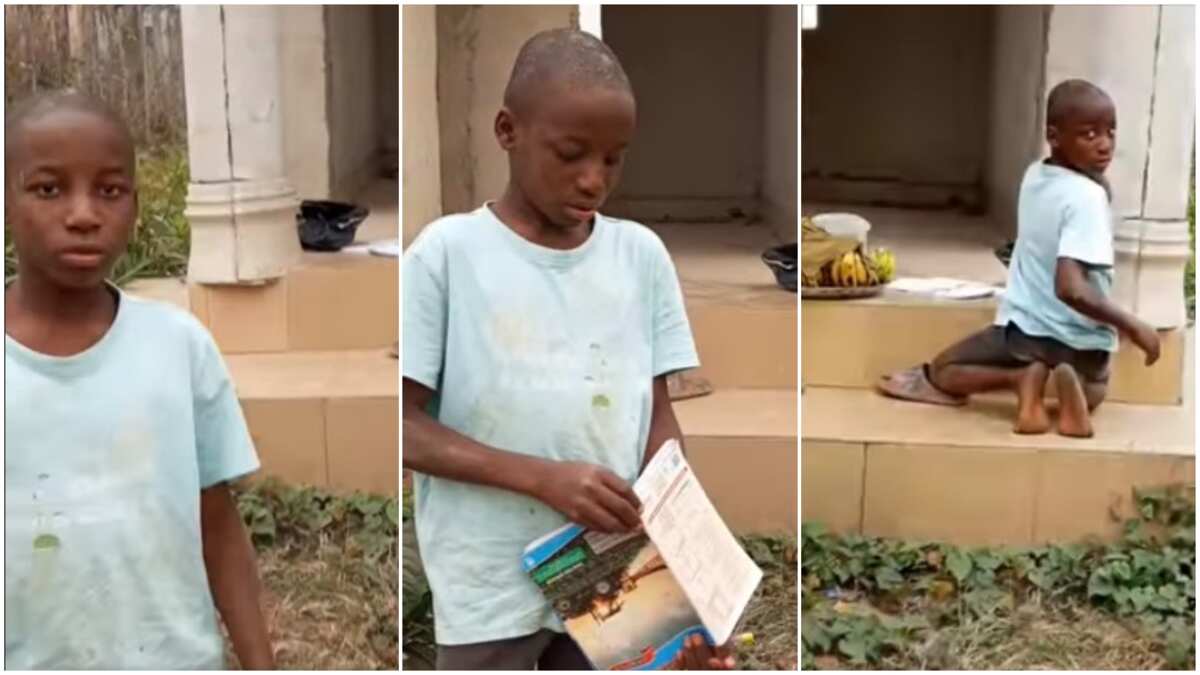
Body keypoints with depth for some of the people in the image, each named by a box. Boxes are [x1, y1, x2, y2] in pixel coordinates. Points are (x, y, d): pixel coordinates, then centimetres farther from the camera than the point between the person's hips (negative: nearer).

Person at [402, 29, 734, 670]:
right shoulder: (448, 252, -8)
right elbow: (404, 423, -9)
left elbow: (658, 416, 5)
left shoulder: (641, 253, 2)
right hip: (489, 593, -3)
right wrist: (544, 478, -22)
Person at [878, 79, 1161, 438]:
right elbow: (1070, 288, -32)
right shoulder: (1088, 198, -24)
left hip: (1022, 324, 3)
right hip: (1077, 339, -3)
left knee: (941, 371, 24)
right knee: (1092, 387, 33)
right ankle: (1073, 382, -4)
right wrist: (1132, 326, -24)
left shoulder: (1034, 175, -1)